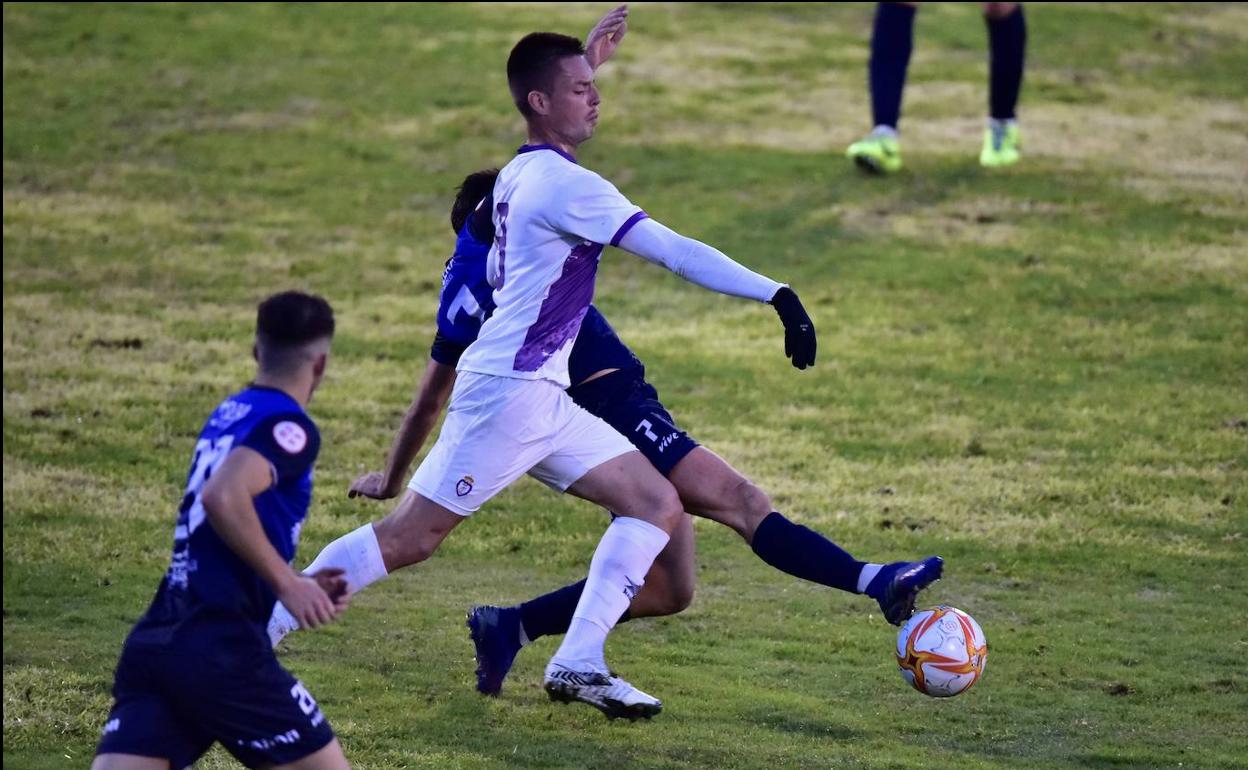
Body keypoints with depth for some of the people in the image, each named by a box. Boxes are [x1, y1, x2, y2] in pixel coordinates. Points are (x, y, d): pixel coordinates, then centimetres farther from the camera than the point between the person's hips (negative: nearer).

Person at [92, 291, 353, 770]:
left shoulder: (229, 414, 22)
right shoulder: (290, 427, -5)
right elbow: (222, 497, -23)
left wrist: (302, 586, 27)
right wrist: (289, 585, -13)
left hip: (153, 641, 8)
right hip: (219, 650, -8)